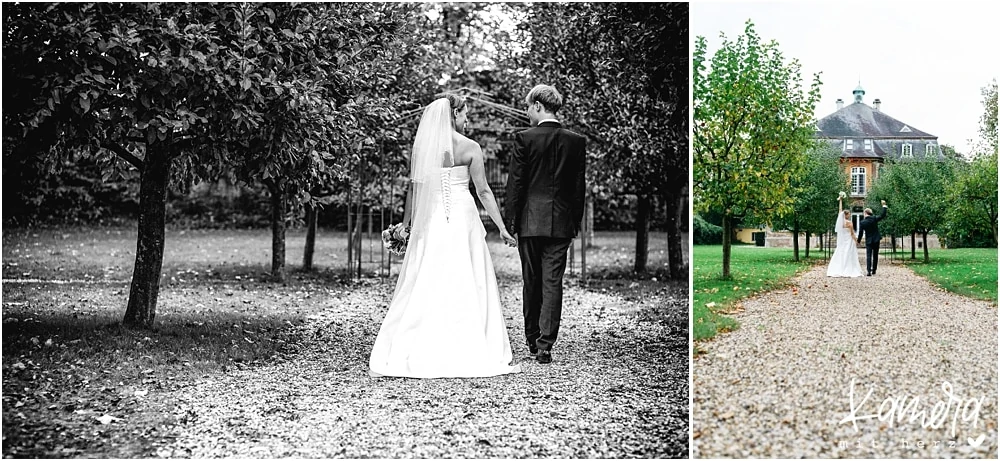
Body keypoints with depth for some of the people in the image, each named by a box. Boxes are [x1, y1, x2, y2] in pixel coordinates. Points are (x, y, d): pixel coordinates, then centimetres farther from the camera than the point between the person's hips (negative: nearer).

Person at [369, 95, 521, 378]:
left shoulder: (420, 147, 4)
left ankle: (414, 353, 5)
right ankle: (470, 353, 4)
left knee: (424, 285, 6)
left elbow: (413, 189, 7)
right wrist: (502, 227, 2)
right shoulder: (469, 148, -4)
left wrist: (405, 224, 16)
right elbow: (483, 191, -3)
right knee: (466, 286, 2)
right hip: (462, 218, -3)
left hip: (429, 221, 3)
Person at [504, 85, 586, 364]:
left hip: (530, 222, -1)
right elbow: (579, 187, 5)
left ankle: (532, 341, 21)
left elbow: (515, 184, -6)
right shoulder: (576, 141, 2)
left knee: (531, 283, 11)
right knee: (553, 283, 2)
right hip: (561, 223, 2)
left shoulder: (525, 139, -7)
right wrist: (575, 224, 12)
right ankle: (545, 345, -3)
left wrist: (510, 222, 1)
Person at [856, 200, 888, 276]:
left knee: (868, 256, -4)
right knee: (875, 256, 12)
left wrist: (858, 241, 10)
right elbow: (882, 215, -8)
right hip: (876, 240, 2)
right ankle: (874, 270, 17)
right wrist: (884, 206, 1)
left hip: (868, 241, -1)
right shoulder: (874, 219, -8)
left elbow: (860, 233, -4)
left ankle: (869, 271, -18)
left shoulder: (862, 222, -7)